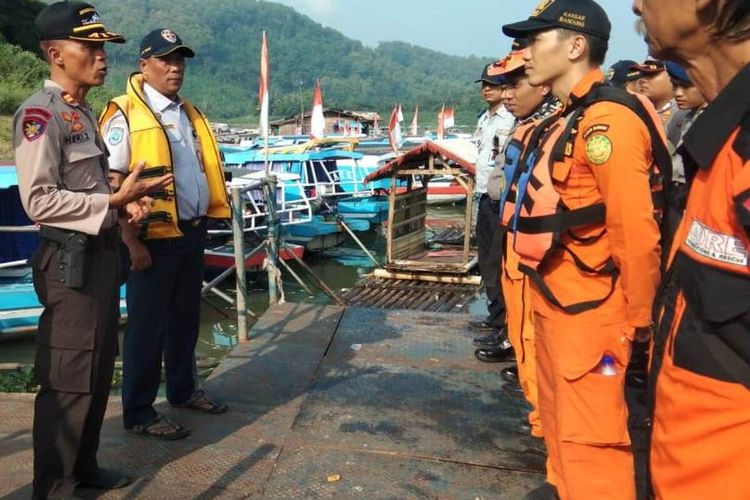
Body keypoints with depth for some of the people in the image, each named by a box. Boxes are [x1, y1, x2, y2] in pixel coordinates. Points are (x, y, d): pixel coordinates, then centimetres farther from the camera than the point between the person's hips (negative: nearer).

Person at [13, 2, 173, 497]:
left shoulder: (84, 110, 15)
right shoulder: (40, 113, -14)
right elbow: (39, 201, -20)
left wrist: (123, 200, 5)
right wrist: (114, 201, -22)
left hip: (102, 251, 10)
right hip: (71, 259, -10)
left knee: (100, 370, 18)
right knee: (68, 380, -1)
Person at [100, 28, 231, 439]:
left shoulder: (188, 114, 13)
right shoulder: (126, 115, -11)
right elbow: (113, 183, -16)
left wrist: (203, 222, 15)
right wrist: (131, 242, -20)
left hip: (192, 232, 8)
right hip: (155, 237, -7)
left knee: (185, 319, 18)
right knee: (147, 325, 2)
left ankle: (183, 390, 35)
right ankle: (139, 413, 15)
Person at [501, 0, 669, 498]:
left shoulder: (606, 118, -19)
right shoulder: (565, 120, 12)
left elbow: (635, 230, -23)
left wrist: (638, 317, -15)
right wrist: (543, 292, 17)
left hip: (588, 310, -10)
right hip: (553, 301, 10)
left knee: (589, 433, -1)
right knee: (559, 415, 24)